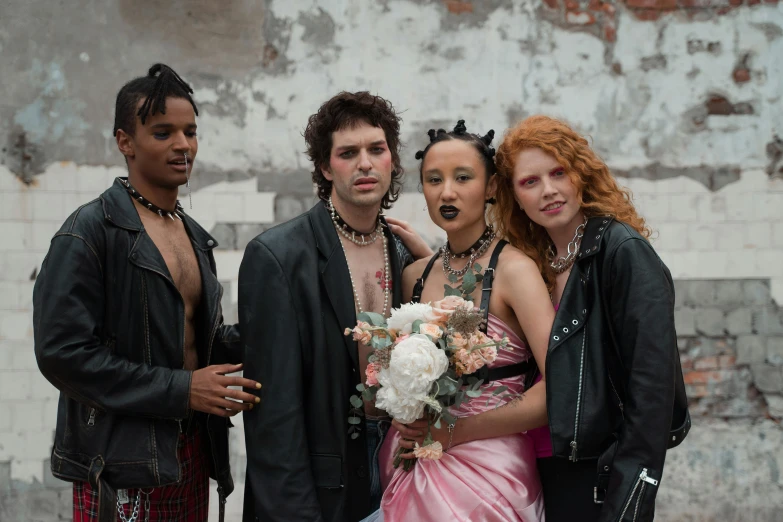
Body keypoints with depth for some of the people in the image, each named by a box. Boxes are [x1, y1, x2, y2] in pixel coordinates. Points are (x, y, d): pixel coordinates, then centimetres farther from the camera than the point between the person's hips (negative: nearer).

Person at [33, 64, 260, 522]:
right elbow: (62, 353, -17)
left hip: (192, 455, 7)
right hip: (124, 465, -7)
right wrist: (181, 390, -18)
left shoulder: (195, 236, 14)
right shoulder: (90, 232, -10)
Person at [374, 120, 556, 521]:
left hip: (488, 472, -5)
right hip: (413, 471, 5)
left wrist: (454, 432, -16)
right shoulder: (414, 276, 6)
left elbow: (558, 387, -19)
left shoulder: (513, 268, -11)